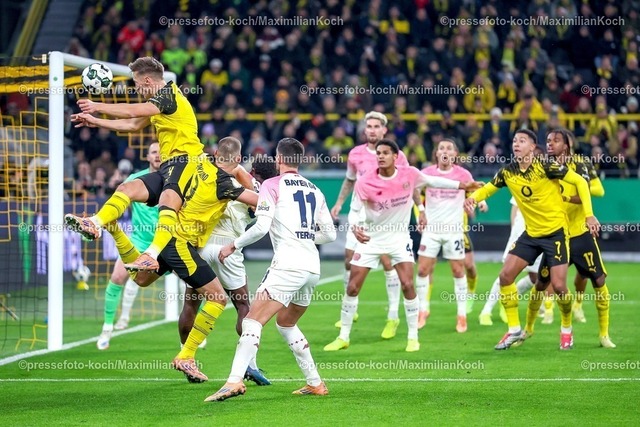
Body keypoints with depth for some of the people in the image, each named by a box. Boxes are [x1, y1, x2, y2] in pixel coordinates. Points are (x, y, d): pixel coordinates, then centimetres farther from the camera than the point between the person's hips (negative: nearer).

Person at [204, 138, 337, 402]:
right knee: (286, 324, 25)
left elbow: (261, 226, -11)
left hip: (288, 264, -7)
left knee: (253, 321, -13)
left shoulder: (272, 185, 0)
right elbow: (329, 234, 18)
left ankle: (235, 381, -30)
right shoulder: (314, 190, 17)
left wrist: (233, 246, 1)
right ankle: (315, 383, 23)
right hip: (312, 268, 7)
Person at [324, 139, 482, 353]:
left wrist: (461, 185, 11)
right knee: (352, 287, -2)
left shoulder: (409, 174, -12)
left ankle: (413, 337, 4)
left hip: (399, 237, 1)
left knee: (407, 285, -10)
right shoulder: (365, 182, -18)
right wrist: (355, 228, -32)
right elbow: (355, 211, -11)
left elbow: (432, 181, 7)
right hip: (370, 238, 0)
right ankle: (343, 337, 12)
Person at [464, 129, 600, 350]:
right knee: (506, 275, -5)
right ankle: (514, 330, 9)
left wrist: (589, 215, -18)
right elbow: (487, 188, 12)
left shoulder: (545, 166, -18)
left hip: (556, 232, -5)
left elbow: (580, 181, -13)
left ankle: (567, 329, 16)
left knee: (558, 285, -11)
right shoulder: (507, 172, -2)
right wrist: (473, 197, -11)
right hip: (531, 233, 5)